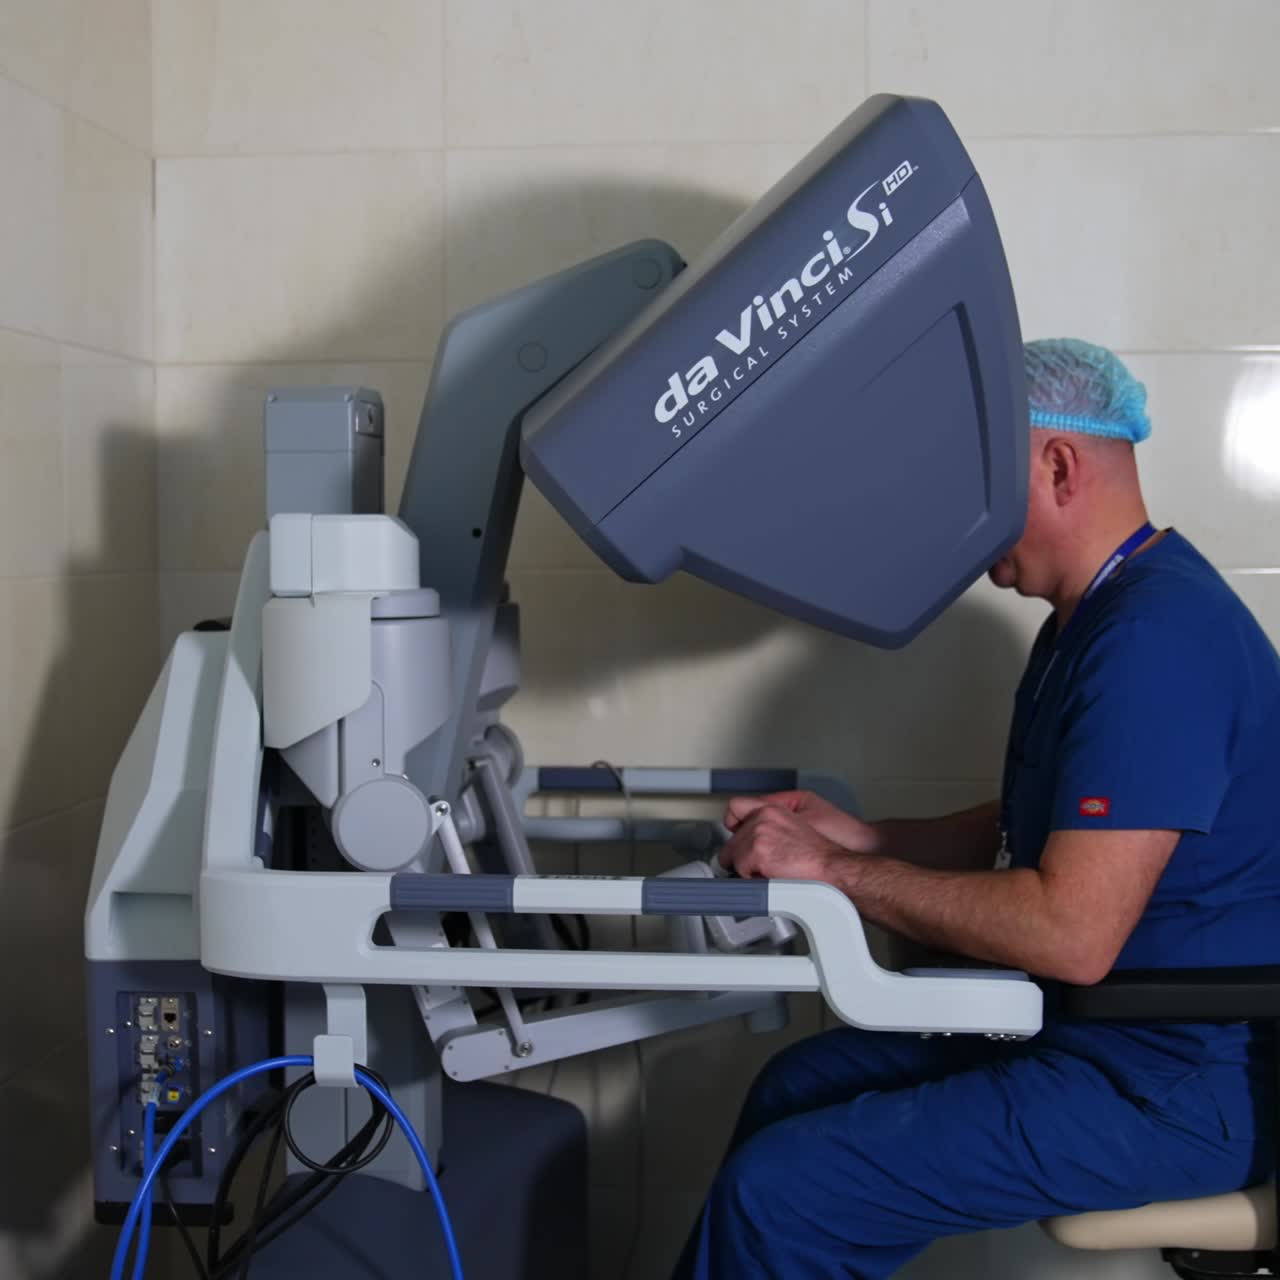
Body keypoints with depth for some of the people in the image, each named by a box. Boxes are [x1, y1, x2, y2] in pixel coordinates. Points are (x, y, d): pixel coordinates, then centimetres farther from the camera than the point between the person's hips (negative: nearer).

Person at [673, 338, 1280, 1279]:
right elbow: (1029, 831, 18)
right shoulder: (1095, 616, 11)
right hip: (1093, 1027, 10)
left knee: (779, 1192, -14)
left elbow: (1072, 933, -28)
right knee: (797, 1088, 15)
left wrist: (832, 870, -20)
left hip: (1173, 1084, -10)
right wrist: (853, 837, 4)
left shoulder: (1156, 638, -24)